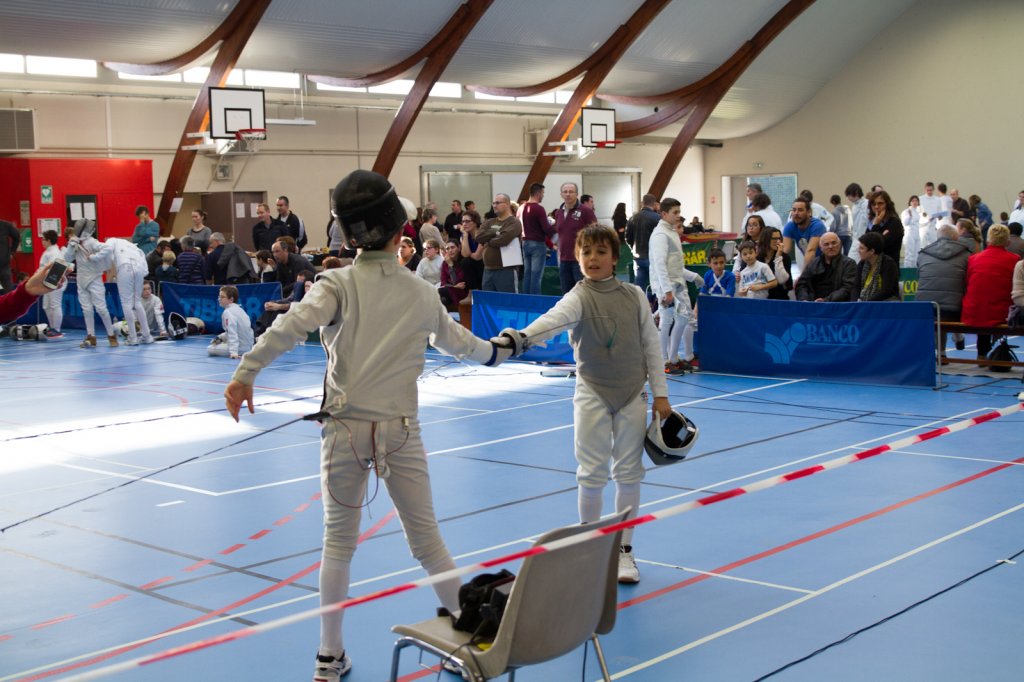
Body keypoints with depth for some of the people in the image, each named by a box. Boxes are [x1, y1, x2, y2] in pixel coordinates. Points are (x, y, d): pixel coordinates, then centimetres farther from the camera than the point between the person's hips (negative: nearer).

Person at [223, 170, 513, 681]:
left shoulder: (339, 284, -6)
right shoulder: (422, 293, 3)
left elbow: (293, 325, -25)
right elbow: (457, 342, 21)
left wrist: (246, 372, -29)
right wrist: (497, 351, 41)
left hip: (346, 429, -1)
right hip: (400, 432, 1)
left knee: (339, 543, 14)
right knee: (427, 542, 12)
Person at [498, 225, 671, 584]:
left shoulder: (634, 296, 1)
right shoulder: (579, 297, -9)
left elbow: (651, 345, 6)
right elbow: (554, 319, -31)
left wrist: (660, 393, 3)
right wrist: (523, 336, -52)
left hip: (633, 393, 2)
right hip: (592, 393, -2)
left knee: (628, 474, 6)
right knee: (591, 474, 0)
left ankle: (623, 550, 18)